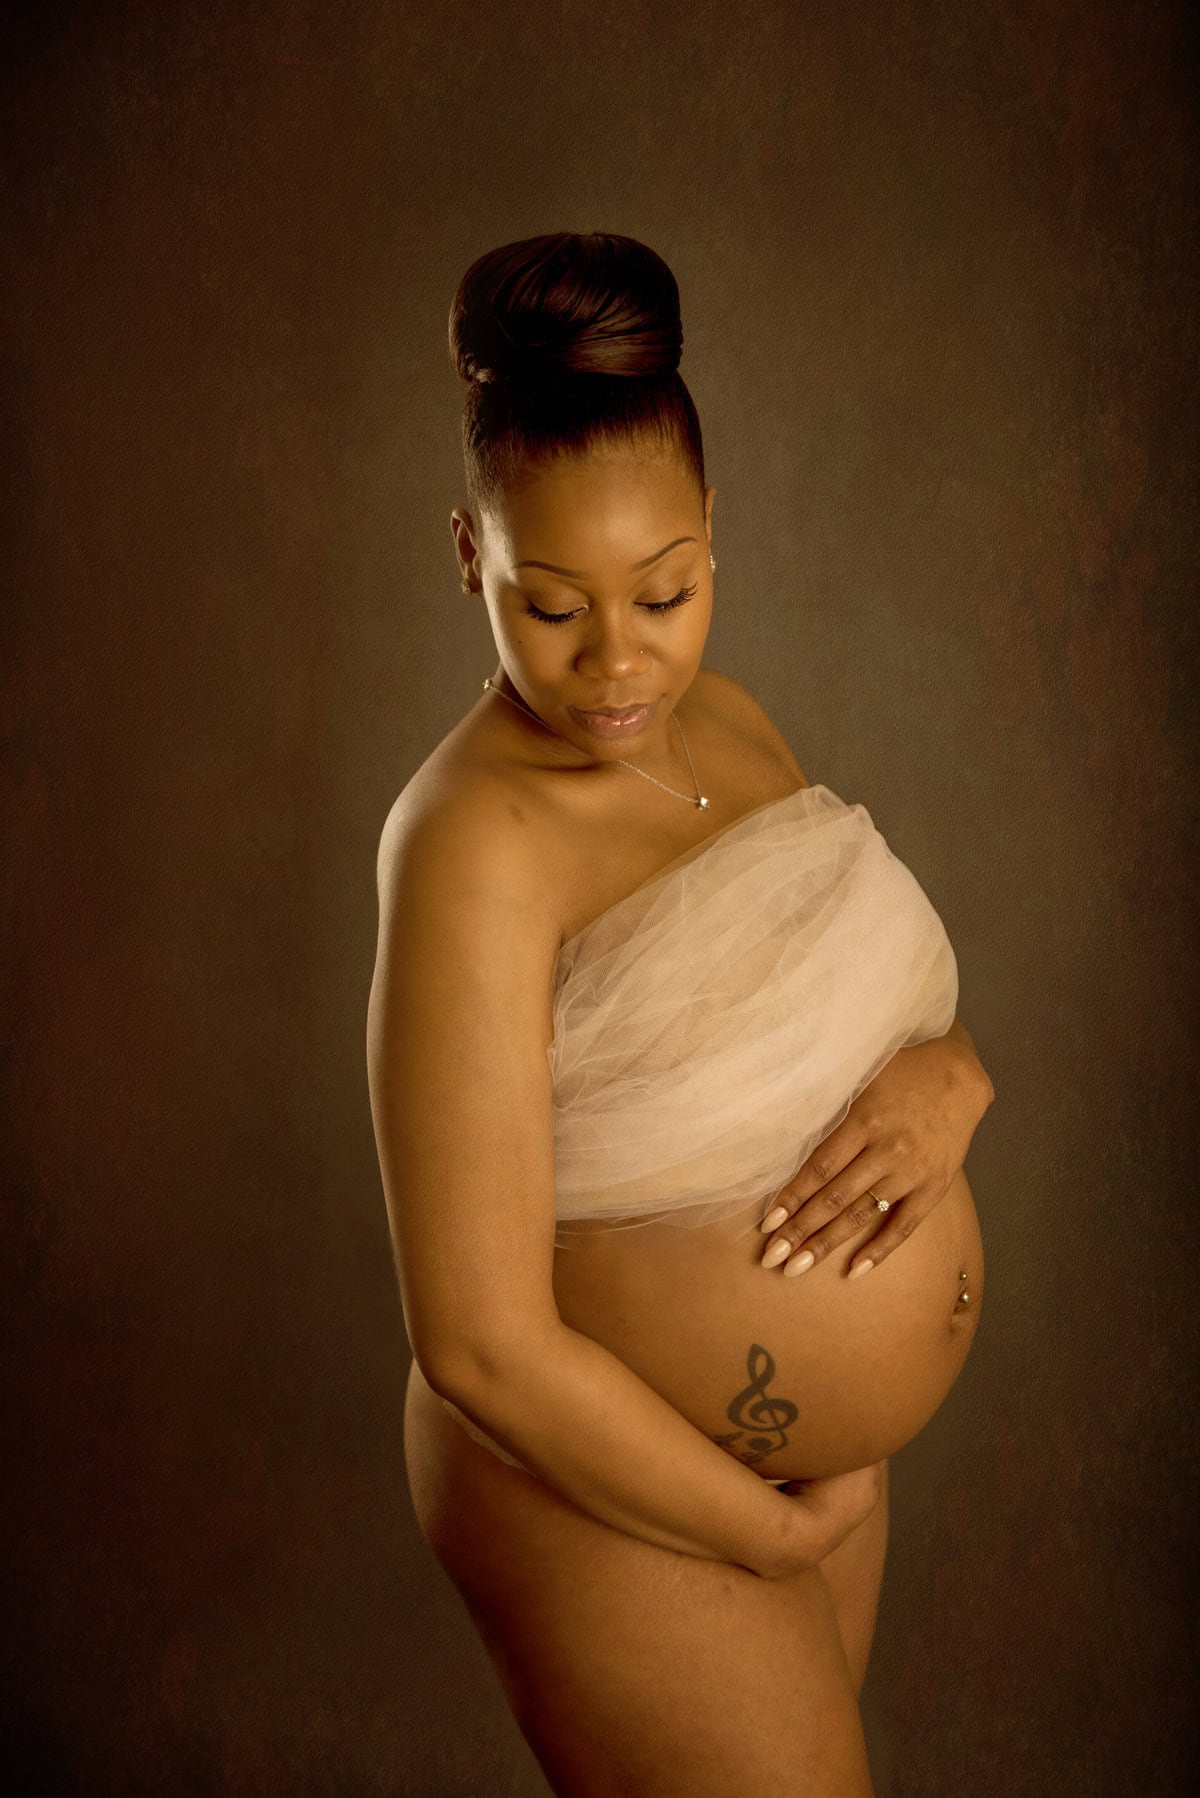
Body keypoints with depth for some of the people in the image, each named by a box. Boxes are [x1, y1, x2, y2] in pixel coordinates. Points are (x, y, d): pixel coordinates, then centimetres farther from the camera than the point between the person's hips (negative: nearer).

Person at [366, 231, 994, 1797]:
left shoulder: (724, 723, -2)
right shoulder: (480, 843, -26)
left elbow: (867, 994, 9)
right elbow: (479, 1344, -26)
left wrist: (946, 1076, -16)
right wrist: (783, 1531, -15)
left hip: (807, 1454, 8)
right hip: (613, 1492, -8)